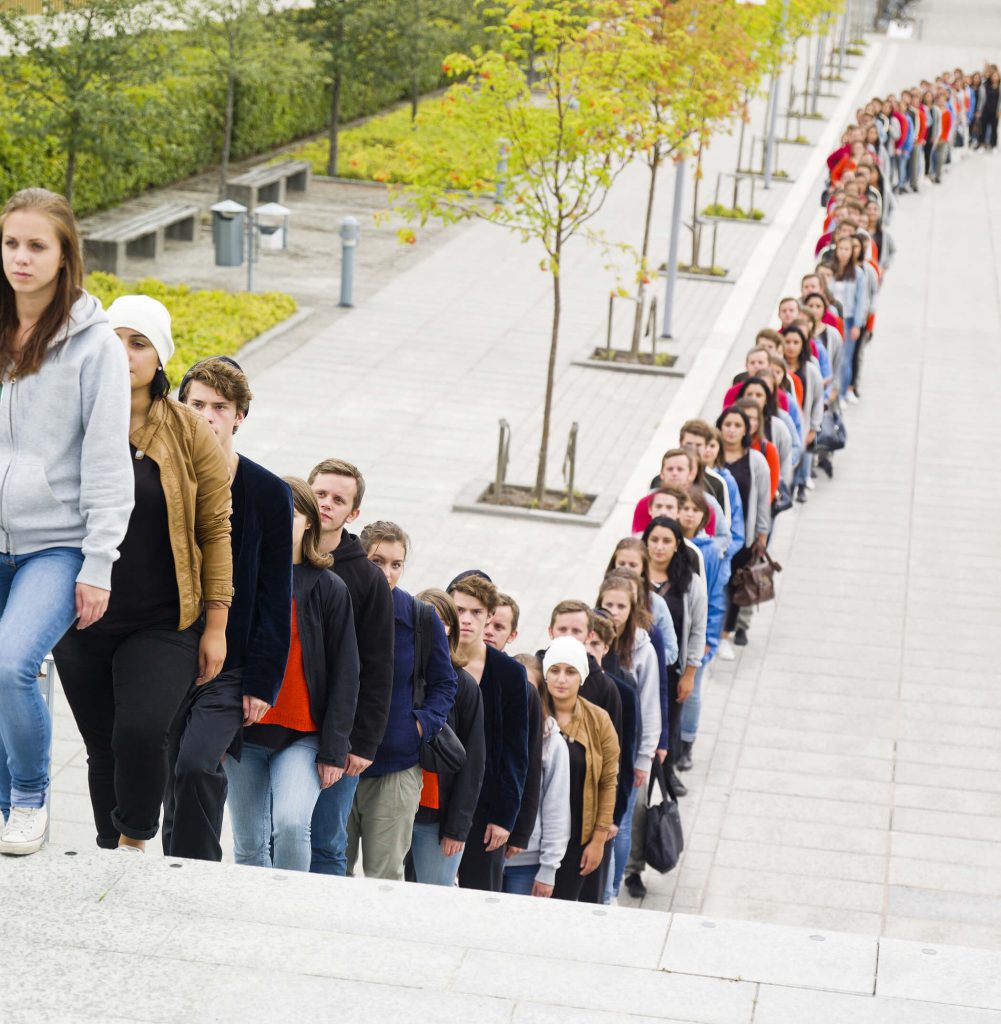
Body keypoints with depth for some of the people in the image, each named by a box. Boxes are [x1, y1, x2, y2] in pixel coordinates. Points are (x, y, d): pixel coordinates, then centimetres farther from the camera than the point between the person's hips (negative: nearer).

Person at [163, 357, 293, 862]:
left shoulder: (269, 494, 0)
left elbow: (275, 598, 0)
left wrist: (262, 682, -6)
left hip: (230, 668, -3)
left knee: (196, 766, -22)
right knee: (175, 779, 5)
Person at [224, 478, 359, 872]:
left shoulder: (329, 588, 0)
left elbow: (344, 674, 0)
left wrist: (333, 750, -6)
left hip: (304, 736, -2)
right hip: (243, 733, 3)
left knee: (291, 823, -23)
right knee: (249, 846, 7)